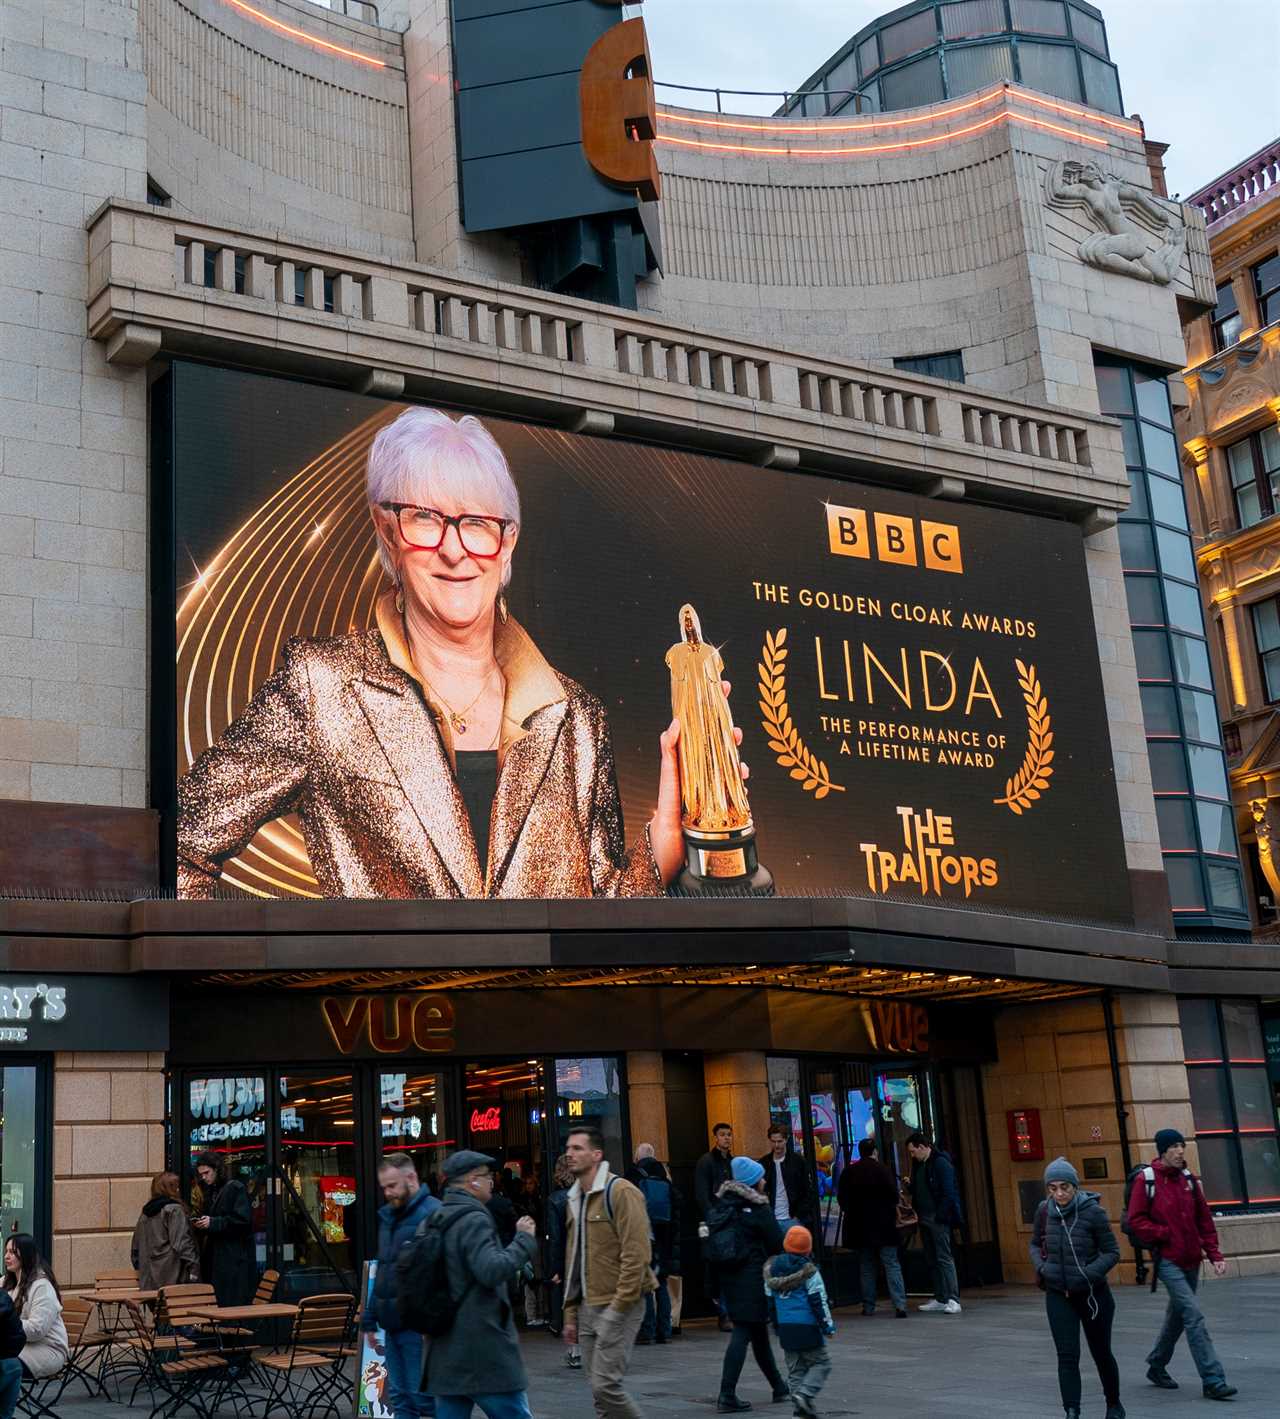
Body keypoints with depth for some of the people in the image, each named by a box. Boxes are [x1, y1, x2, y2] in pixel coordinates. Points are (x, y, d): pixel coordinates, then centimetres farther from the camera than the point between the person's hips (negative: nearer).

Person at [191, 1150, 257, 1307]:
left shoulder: (236, 1188, -7)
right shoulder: (210, 1192, 18)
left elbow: (243, 1220, -16)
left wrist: (213, 1223, -18)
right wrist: (200, 1225, 3)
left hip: (236, 1258, -8)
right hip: (215, 1256, 8)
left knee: (233, 1303, -8)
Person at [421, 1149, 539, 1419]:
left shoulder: (435, 1221, 13)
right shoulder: (474, 1220, -14)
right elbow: (492, 1271, -26)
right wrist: (524, 1239, -15)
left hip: (445, 1351, 8)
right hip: (484, 1349, -8)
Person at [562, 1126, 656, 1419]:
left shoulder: (620, 1192, -13)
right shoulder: (575, 1198, 14)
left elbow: (636, 1255, -18)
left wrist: (619, 1307, -19)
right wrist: (570, 1314, 16)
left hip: (618, 1306, -8)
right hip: (587, 1307, 8)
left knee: (606, 1384, -12)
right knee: (598, 1389, 8)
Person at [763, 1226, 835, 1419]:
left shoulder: (772, 1270, 7)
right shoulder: (809, 1271, -9)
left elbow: (770, 1301, 13)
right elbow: (818, 1301, -11)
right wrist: (827, 1324, -2)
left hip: (785, 1329, 6)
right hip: (807, 1327, -6)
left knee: (795, 1369, 14)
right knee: (821, 1363, 5)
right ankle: (804, 1394, -14)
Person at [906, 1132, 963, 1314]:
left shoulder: (940, 1163, -10)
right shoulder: (918, 1165, 15)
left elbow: (948, 1193, -14)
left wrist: (940, 1216, -17)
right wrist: (910, 1185, 1)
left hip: (938, 1219, -8)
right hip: (925, 1219, 8)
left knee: (944, 1258, -10)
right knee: (932, 1259, 9)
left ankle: (953, 1300, -11)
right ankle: (940, 1299, 13)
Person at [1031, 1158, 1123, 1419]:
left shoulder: (1093, 1211, -16)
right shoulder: (1044, 1211, -5)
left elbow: (1112, 1251, -9)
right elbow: (1035, 1244, 12)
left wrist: (1088, 1274, -21)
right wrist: (1041, 1267, -7)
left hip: (1092, 1294, -2)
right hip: (1058, 1295, 2)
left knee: (1101, 1352, 15)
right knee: (1067, 1356, -7)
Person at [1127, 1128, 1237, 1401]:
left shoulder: (1188, 1178, 7)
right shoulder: (1145, 1180, -10)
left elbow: (1204, 1219, 10)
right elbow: (1136, 1221, -9)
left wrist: (1214, 1254, 4)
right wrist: (1167, 1234, -15)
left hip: (1191, 1260, 6)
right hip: (1168, 1261, -6)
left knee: (1177, 1315, 17)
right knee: (1194, 1316, -14)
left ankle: (1157, 1366, 36)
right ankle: (1213, 1381, -13)